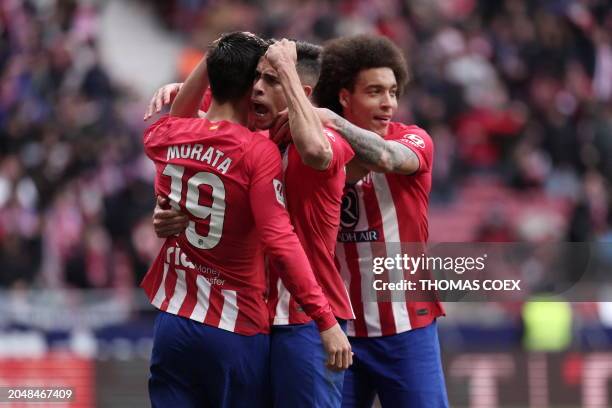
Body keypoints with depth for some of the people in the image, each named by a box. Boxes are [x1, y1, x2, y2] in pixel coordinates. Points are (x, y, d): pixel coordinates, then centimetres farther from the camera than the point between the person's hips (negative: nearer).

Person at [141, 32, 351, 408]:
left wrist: (212, 60, 23)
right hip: (236, 332, -5)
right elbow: (281, 243, -20)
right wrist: (326, 321, -19)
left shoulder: (166, 138, 3)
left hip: (173, 324, 5)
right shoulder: (258, 152, -13)